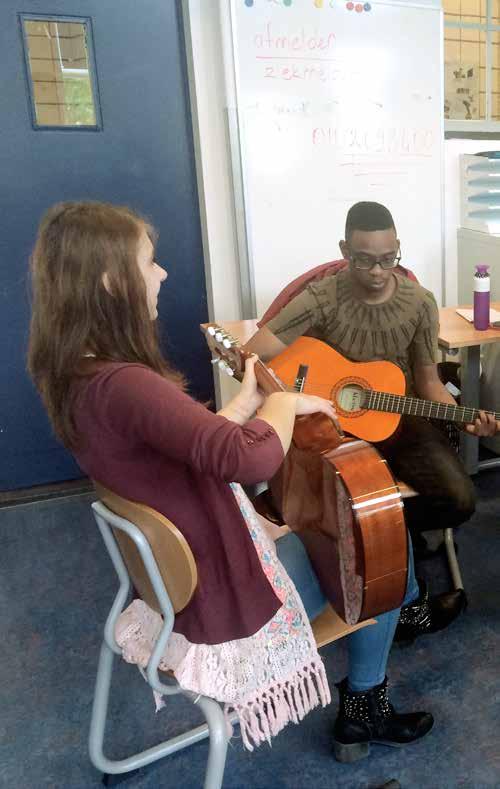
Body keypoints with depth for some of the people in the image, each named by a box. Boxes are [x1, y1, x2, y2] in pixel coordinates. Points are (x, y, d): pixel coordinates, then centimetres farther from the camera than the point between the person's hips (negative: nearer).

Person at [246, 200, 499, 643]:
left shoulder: (420, 303, -4)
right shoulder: (321, 299, -14)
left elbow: (428, 381, 4)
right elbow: (252, 356, -20)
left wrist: (464, 418, -13)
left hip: (402, 420, 3)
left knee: (459, 500, -16)